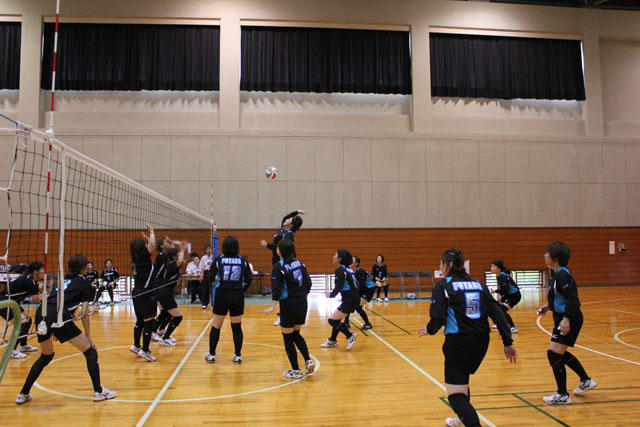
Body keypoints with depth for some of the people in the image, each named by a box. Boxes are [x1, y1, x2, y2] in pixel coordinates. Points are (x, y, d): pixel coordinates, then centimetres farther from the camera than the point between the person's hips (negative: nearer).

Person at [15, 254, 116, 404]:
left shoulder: (62, 279, 27)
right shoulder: (84, 284, 10)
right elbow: (84, 314, 4)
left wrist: (54, 332, 36)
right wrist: (88, 336, 10)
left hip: (41, 315, 7)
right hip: (59, 318, -7)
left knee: (46, 356, 29)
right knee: (90, 352, 6)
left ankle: (23, 394, 28)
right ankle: (98, 391, 5)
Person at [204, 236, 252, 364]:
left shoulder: (218, 260, -4)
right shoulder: (243, 261, -2)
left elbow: (210, 276, 1)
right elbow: (249, 279, -2)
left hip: (221, 296, 0)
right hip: (238, 296, 1)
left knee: (216, 326, 12)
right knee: (237, 327, 9)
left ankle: (211, 355, 20)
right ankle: (238, 356, 15)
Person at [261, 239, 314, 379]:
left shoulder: (279, 267, -12)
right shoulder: (299, 264, 6)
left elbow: (277, 288, -18)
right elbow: (308, 283, 9)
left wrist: (273, 306, -19)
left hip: (288, 305, -6)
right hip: (302, 303, 6)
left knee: (288, 339, 7)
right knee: (296, 334, 22)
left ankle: (296, 371, 12)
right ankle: (308, 360, 7)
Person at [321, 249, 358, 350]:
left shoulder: (340, 270, -13)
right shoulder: (348, 269, 13)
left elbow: (338, 287, -18)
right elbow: (355, 284, 16)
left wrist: (331, 295, 1)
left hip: (349, 300, -9)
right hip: (354, 298, 9)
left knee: (332, 320, -4)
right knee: (336, 319, 18)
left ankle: (350, 336, 3)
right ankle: (332, 340, 31)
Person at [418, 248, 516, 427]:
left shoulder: (442, 286, -4)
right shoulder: (478, 284, 11)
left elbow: (438, 317, -15)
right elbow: (497, 313, 4)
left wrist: (429, 330, 5)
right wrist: (508, 342, 5)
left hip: (458, 342, -7)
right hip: (481, 341, 7)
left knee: (456, 396, -2)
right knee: (461, 379, 32)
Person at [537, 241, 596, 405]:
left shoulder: (562, 275, -21)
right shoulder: (557, 274, 9)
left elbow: (573, 299, -27)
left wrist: (566, 319, -32)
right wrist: (549, 306, 18)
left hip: (569, 320, -10)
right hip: (562, 317, 10)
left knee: (554, 354, -7)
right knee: (561, 354, 22)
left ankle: (562, 395, 3)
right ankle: (586, 381, 39)